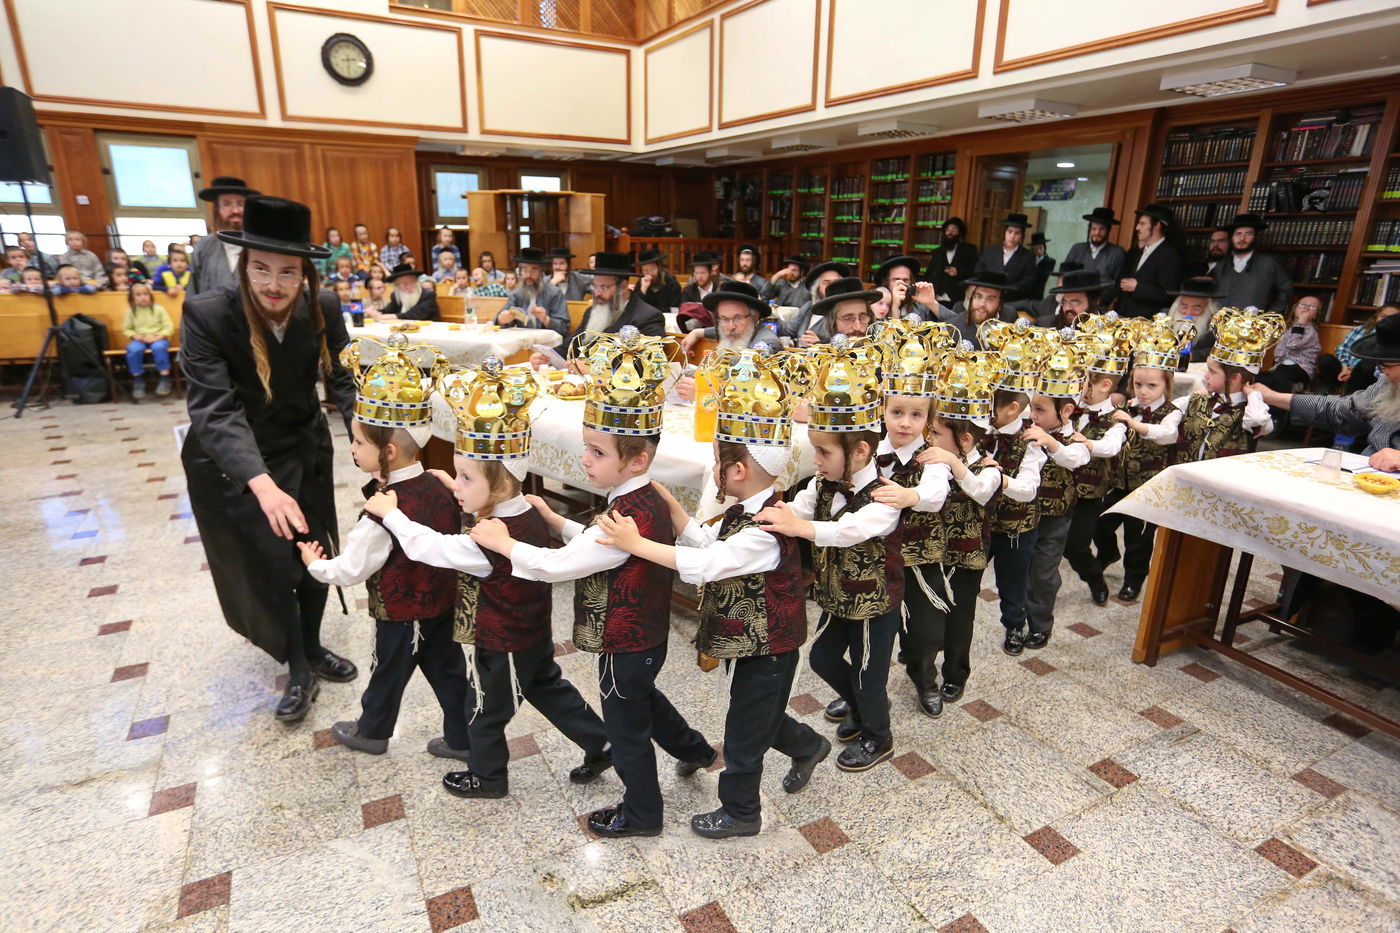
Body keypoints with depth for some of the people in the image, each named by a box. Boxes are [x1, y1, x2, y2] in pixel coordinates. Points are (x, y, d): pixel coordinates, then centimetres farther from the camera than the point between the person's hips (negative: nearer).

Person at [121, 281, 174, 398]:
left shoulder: (158, 309, 2)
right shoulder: (131, 311, 8)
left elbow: (169, 327, -2)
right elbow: (126, 329, 14)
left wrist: (157, 337, -15)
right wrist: (134, 335, -8)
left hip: (158, 338, -2)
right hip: (140, 339, 2)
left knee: (159, 347, -37)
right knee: (133, 349, -30)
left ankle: (164, 379, -27)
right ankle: (138, 381, -17)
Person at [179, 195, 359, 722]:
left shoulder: (322, 308, -16)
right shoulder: (206, 315, -26)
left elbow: (342, 379, -13)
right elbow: (214, 409, -33)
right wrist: (263, 484, -47)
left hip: (304, 451, 4)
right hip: (231, 462, -3)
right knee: (269, 566, 1)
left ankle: (311, 648, 38)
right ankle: (299, 670, 24)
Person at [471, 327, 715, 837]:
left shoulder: (629, 516, -34)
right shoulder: (648, 499, -4)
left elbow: (560, 565, -32)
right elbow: (596, 544, 9)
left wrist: (504, 543, -20)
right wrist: (557, 522, 0)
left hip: (626, 643, -9)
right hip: (646, 634, 9)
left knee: (626, 727, 13)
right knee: (642, 698, 33)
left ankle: (641, 813, 37)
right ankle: (692, 748, 54)